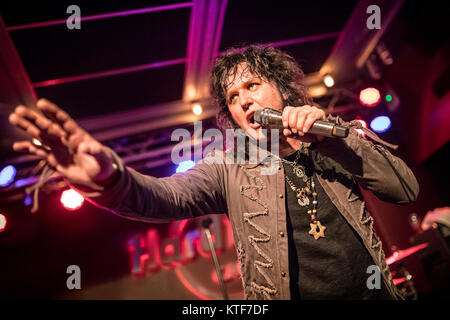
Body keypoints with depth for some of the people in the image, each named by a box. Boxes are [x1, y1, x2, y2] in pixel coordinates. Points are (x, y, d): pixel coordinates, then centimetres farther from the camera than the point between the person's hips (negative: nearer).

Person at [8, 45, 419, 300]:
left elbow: (406, 189, -2)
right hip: (288, 294, -2)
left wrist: (334, 129, -12)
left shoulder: (334, 145, 5)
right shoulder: (229, 169, 0)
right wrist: (108, 177, -38)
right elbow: (167, 196, -16)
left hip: (376, 291, 3)